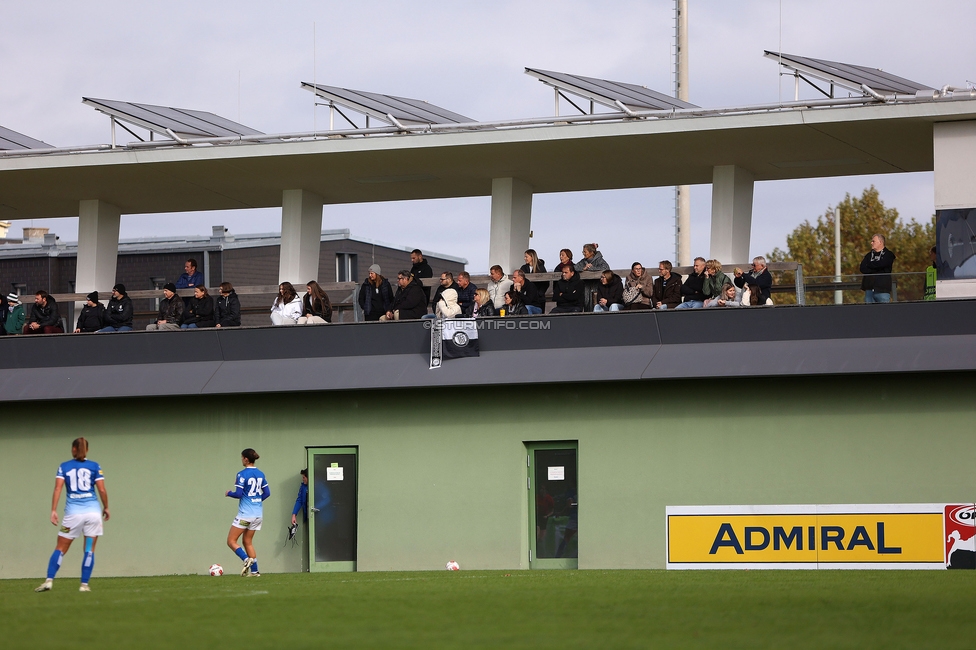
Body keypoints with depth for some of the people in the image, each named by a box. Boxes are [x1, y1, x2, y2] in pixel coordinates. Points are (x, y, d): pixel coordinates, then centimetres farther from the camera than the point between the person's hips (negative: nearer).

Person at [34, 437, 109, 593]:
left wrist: (53, 510, -5)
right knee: (89, 550, 5)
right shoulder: (94, 466, 5)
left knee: (61, 548, 6)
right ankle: (84, 585, 0)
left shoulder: (64, 467, 7)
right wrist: (106, 507, 14)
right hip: (93, 510, 0)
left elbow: (58, 488, -4)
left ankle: (49, 581, -4)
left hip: (73, 512, 0)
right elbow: (102, 489, 0)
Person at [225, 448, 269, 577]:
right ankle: (254, 570, 8)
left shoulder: (242, 474, -13)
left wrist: (229, 493, 3)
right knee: (248, 542, 15)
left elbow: (238, 494, -16)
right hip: (258, 513, 7)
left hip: (245, 513, -7)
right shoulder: (260, 474, 7)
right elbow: (267, 493, 11)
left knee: (231, 541, 1)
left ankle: (246, 559, -20)